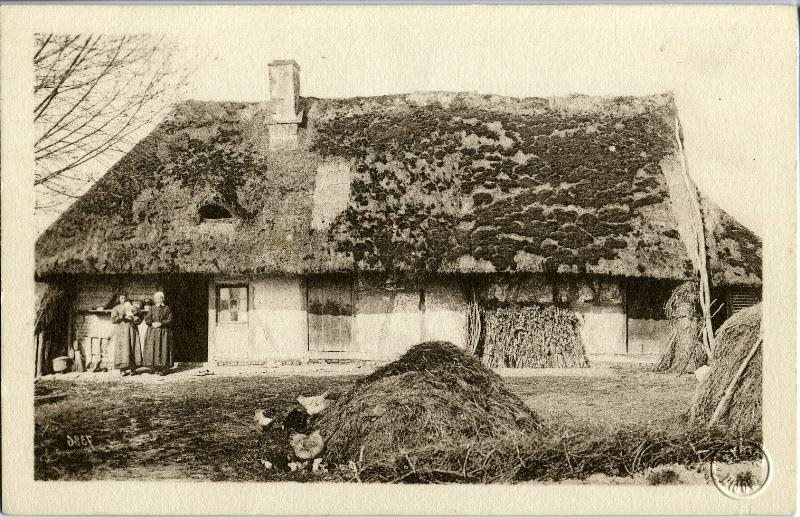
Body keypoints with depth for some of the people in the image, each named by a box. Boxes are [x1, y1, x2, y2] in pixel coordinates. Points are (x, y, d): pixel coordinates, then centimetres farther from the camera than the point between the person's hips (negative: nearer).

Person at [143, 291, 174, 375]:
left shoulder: (167, 308, 5)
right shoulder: (152, 308, 12)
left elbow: (169, 320, -3)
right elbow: (147, 319, 4)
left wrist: (160, 323, -15)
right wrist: (152, 323, -14)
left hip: (163, 332, -2)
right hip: (152, 332, 2)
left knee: (163, 349, -6)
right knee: (152, 349, -3)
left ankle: (163, 369, -4)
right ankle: (155, 368, 5)